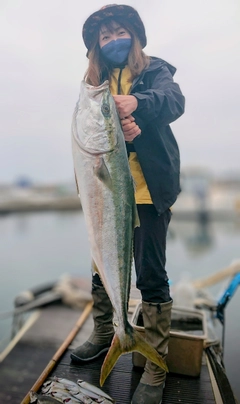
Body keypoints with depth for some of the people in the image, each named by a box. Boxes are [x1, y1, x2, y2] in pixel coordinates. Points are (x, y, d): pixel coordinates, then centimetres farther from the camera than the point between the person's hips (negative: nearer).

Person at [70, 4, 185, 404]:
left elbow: (174, 100, -19)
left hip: (148, 189, -4)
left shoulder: (154, 71, 2)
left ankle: (156, 367, 15)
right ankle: (103, 334, 39)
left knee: (151, 276, -2)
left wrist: (136, 102, -41)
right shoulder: (94, 81, 13)